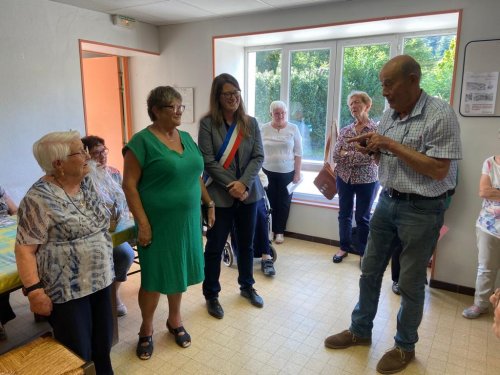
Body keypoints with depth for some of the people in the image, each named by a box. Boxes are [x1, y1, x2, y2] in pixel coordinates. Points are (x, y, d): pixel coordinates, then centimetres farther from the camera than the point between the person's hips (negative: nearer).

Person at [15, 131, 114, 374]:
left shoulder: (86, 183, 5)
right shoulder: (39, 198, -17)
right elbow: (24, 248, -15)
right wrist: (34, 291, -20)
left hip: (100, 281, 7)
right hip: (67, 291, -6)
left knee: (103, 345, 18)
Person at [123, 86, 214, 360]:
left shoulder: (186, 138, 8)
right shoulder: (142, 141, -12)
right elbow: (129, 185, -14)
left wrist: (209, 204, 12)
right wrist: (143, 223, -18)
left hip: (187, 219, 6)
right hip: (158, 222, -6)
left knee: (179, 270, 16)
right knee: (154, 276, 7)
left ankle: (175, 320, 38)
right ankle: (146, 330, 30)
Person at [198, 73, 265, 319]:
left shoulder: (251, 123, 5)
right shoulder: (207, 123, -6)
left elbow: (258, 156, -1)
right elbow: (208, 160, -11)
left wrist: (244, 183, -14)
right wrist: (230, 185, -17)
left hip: (248, 193, 4)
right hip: (219, 195, -3)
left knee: (246, 243, 16)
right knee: (215, 246, 7)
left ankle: (247, 286, 37)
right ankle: (211, 295, 24)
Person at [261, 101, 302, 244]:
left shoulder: (293, 128, -1)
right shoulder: (264, 129, 0)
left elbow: (298, 153, 0)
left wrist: (297, 173, -4)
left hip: (287, 172, 0)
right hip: (267, 172, 0)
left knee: (284, 202, 7)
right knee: (270, 202, 3)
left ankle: (279, 231, 21)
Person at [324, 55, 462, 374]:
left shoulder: (441, 114, -16)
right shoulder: (389, 114, 6)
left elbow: (439, 170, -21)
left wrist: (391, 144, -22)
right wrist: (372, 148, -8)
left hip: (422, 209, -6)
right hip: (387, 201, 7)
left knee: (410, 281, 8)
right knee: (370, 271, 14)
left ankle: (405, 345, 30)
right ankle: (360, 330, 34)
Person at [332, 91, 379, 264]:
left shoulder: (376, 130, -7)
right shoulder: (344, 131, 5)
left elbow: (372, 156, -18)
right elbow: (336, 155, -5)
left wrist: (347, 154, -13)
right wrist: (359, 156, -16)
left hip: (367, 180, -4)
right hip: (344, 179, 4)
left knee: (363, 218, 7)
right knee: (344, 214, 13)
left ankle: (363, 253, 22)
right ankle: (344, 248, 29)